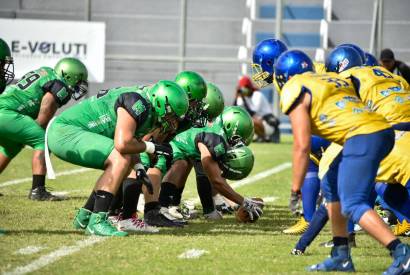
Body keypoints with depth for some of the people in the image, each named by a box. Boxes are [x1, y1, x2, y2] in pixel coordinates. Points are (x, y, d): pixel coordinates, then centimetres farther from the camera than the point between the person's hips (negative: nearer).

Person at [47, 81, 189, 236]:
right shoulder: (137, 104, -21)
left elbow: (131, 142, 21)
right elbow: (122, 144, -29)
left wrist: (139, 168, 4)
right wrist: (151, 148, -13)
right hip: (64, 132, -10)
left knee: (126, 165, 14)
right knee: (121, 160, -21)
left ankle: (85, 217, 17)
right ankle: (97, 222, -20)